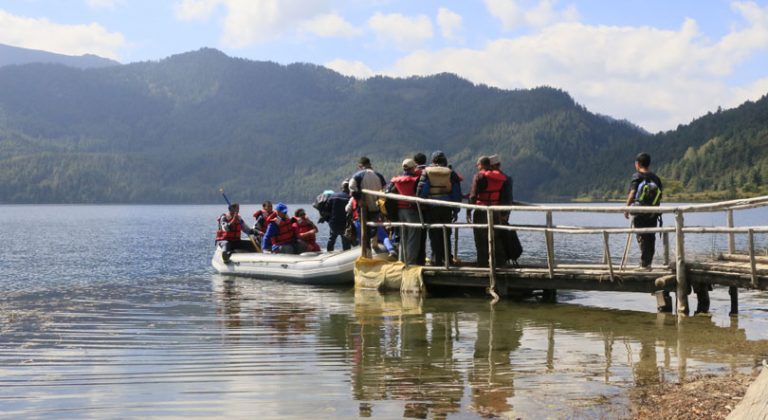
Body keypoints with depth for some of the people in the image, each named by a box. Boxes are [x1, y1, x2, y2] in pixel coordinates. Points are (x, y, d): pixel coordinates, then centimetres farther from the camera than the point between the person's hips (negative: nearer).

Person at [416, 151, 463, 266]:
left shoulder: (426, 172, -2)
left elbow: (421, 190, -7)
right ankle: (447, 259, 14)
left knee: (434, 235, 3)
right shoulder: (451, 173, 3)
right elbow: (457, 193, 4)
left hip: (431, 208, -2)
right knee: (446, 234, 13)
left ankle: (436, 259, 1)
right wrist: (456, 210, 9)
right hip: (446, 208, 2)